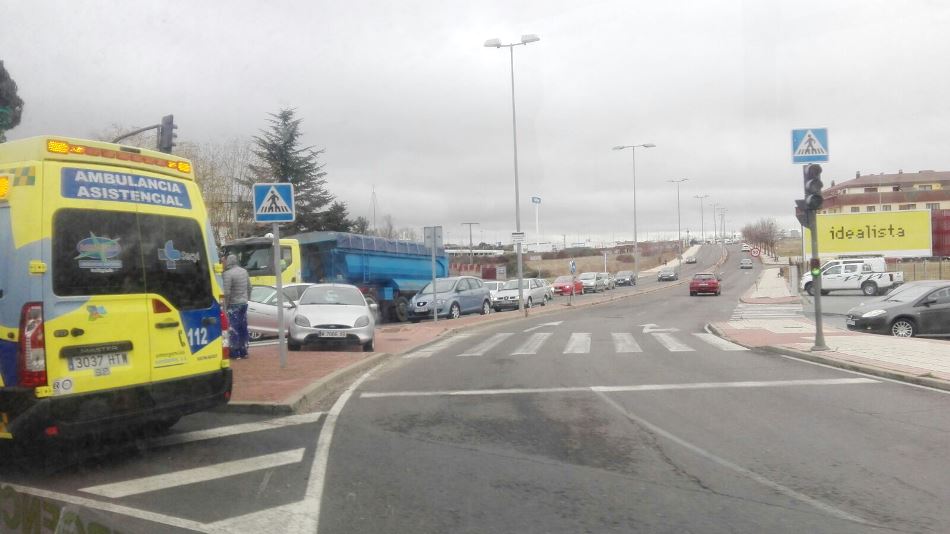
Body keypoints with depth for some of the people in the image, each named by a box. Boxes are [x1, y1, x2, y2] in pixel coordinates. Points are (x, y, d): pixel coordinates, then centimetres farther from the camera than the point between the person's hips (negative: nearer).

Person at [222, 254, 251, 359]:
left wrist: (225, 305, -8)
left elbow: (227, 292, -20)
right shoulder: (244, 271, 7)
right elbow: (249, 287, 13)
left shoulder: (228, 273, -16)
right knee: (243, 328, 12)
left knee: (234, 329, -2)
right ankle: (244, 351, 18)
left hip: (234, 304, -7)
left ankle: (235, 353, -1)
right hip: (244, 303, 7)